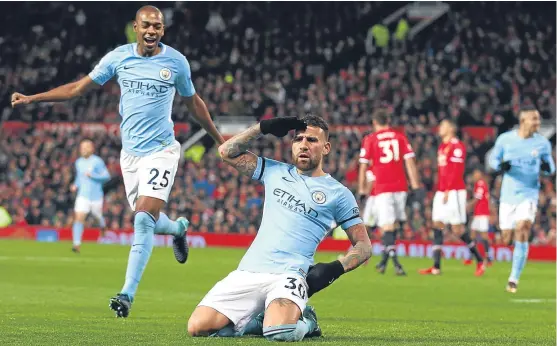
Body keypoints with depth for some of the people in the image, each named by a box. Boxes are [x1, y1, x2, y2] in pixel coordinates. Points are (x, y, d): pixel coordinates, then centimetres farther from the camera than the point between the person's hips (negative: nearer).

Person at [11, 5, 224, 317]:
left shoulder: (176, 62, -3)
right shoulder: (118, 58, 0)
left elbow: (194, 102, 12)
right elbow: (78, 88, 7)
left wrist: (220, 139, 19)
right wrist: (32, 99, 2)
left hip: (162, 149, -3)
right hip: (130, 152, 3)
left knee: (144, 219, -18)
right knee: (145, 220, 10)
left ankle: (128, 293, -17)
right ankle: (178, 227, 47)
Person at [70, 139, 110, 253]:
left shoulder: (97, 161, -10)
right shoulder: (79, 162, 7)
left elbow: (106, 176, -11)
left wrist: (92, 175, -21)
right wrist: (75, 185, 4)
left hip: (96, 196, -3)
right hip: (83, 195, 3)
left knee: (98, 217, 16)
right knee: (79, 218, -14)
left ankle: (103, 225, 55)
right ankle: (77, 244, -19)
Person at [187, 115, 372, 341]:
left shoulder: (338, 193, 7)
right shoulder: (276, 172, 18)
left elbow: (363, 245, 7)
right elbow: (227, 152, 21)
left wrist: (335, 269, -11)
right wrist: (264, 127, 10)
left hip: (287, 275, -4)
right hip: (247, 272, 4)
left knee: (279, 331, -36)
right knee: (198, 327, -15)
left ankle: (305, 321, 2)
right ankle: (264, 319, 9)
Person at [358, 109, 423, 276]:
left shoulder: (370, 140, 1)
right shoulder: (400, 137, 7)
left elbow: (363, 166, 0)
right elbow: (410, 162, 1)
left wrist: (362, 189, 8)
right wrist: (416, 186, 2)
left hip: (382, 189, -3)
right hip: (400, 187, 3)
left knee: (387, 225, -8)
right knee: (396, 222, 15)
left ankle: (395, 261, -23)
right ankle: (385, 259, 22)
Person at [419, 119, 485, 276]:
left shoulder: (457, 146, -10)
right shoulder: (442, 147, 17)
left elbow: (456, 171, -16)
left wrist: (448, 190, -20)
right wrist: (439, 190, 14)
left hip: (454, 191, -9)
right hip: (441, 191, 9)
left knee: (457, 228, -7)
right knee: (437, 226, 1)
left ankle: (480, 260, 6)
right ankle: (436, 267, -2)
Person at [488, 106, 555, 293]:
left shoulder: (542, 143, -1)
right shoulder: (505, 139, -3)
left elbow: (550, 165, 10)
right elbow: (493, 158, 9)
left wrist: (547, 168, -15)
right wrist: (500, 166, -14)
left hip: (529, 194, -1)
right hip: (508, 194, 1)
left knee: (523, 229, -20)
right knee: (506, 239, 4)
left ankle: (514, 279, -14)